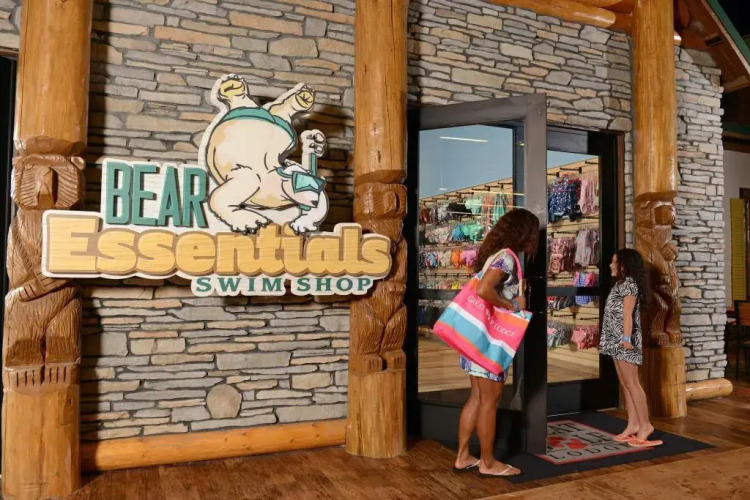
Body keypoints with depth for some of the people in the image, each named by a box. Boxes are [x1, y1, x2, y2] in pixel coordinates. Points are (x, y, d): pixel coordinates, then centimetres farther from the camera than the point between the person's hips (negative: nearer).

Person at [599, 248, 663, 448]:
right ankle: (633, 424, 14)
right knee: (624, 383, 9)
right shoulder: (621, 284, 18)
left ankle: (645, 424, 0)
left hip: (625, 341, -10)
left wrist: (626, 338, -27)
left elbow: (627, 313, -20)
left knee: (632, 383, -6)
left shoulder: (629, 283, -10)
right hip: (617, 340, 10)